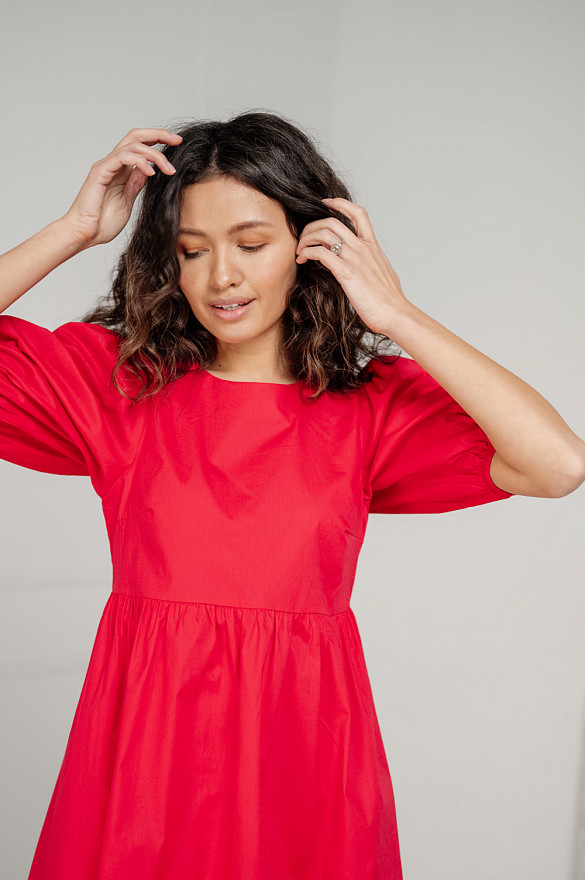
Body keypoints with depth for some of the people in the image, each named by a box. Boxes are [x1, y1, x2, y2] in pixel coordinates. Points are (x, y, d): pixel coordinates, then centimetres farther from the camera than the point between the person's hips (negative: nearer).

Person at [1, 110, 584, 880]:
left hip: (302, 737, 0)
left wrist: (396, 317, -15)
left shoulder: (371, 402, -4)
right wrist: (77, 229, -9)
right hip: (145, 732, 1)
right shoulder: (115, 375, 1)